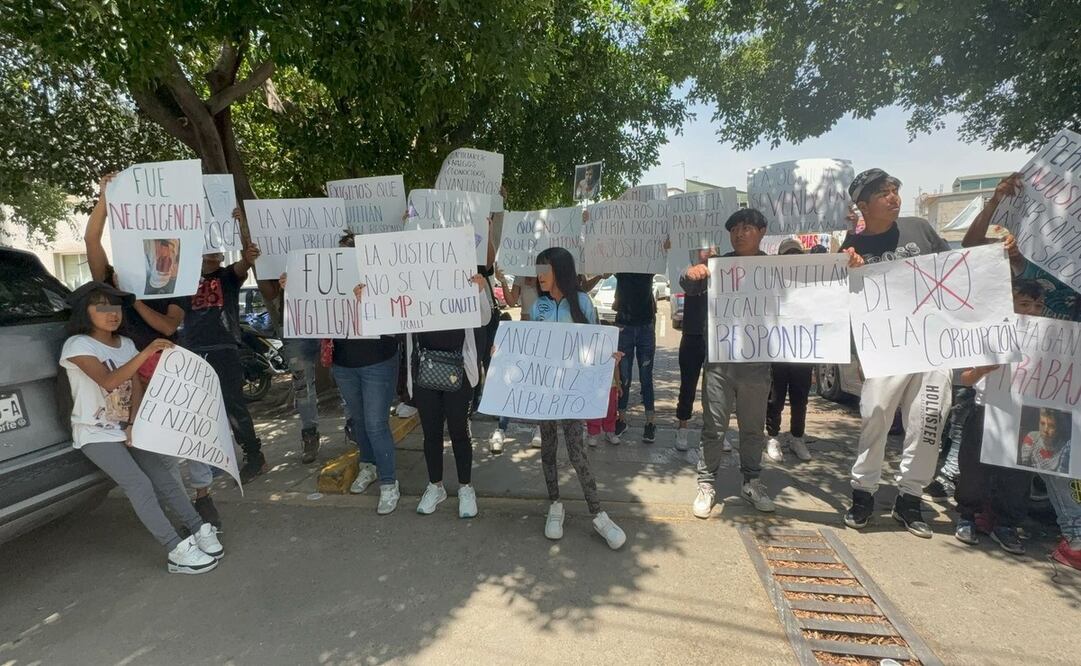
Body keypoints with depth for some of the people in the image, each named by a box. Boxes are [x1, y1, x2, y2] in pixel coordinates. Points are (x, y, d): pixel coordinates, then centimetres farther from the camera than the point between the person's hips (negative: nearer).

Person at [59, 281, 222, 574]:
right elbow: (109, 381, -29)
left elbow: (136, 387, 2)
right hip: (96, 434, -6)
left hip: (126, 429, 6)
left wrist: (133, 425, -11)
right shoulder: (77, 345, -13)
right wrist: (145, 353, -39)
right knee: (140, 486, -17)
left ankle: (199, 529, 2)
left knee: (164, 478, -5)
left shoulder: (126, 344, 7)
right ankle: (177, 551, -16)